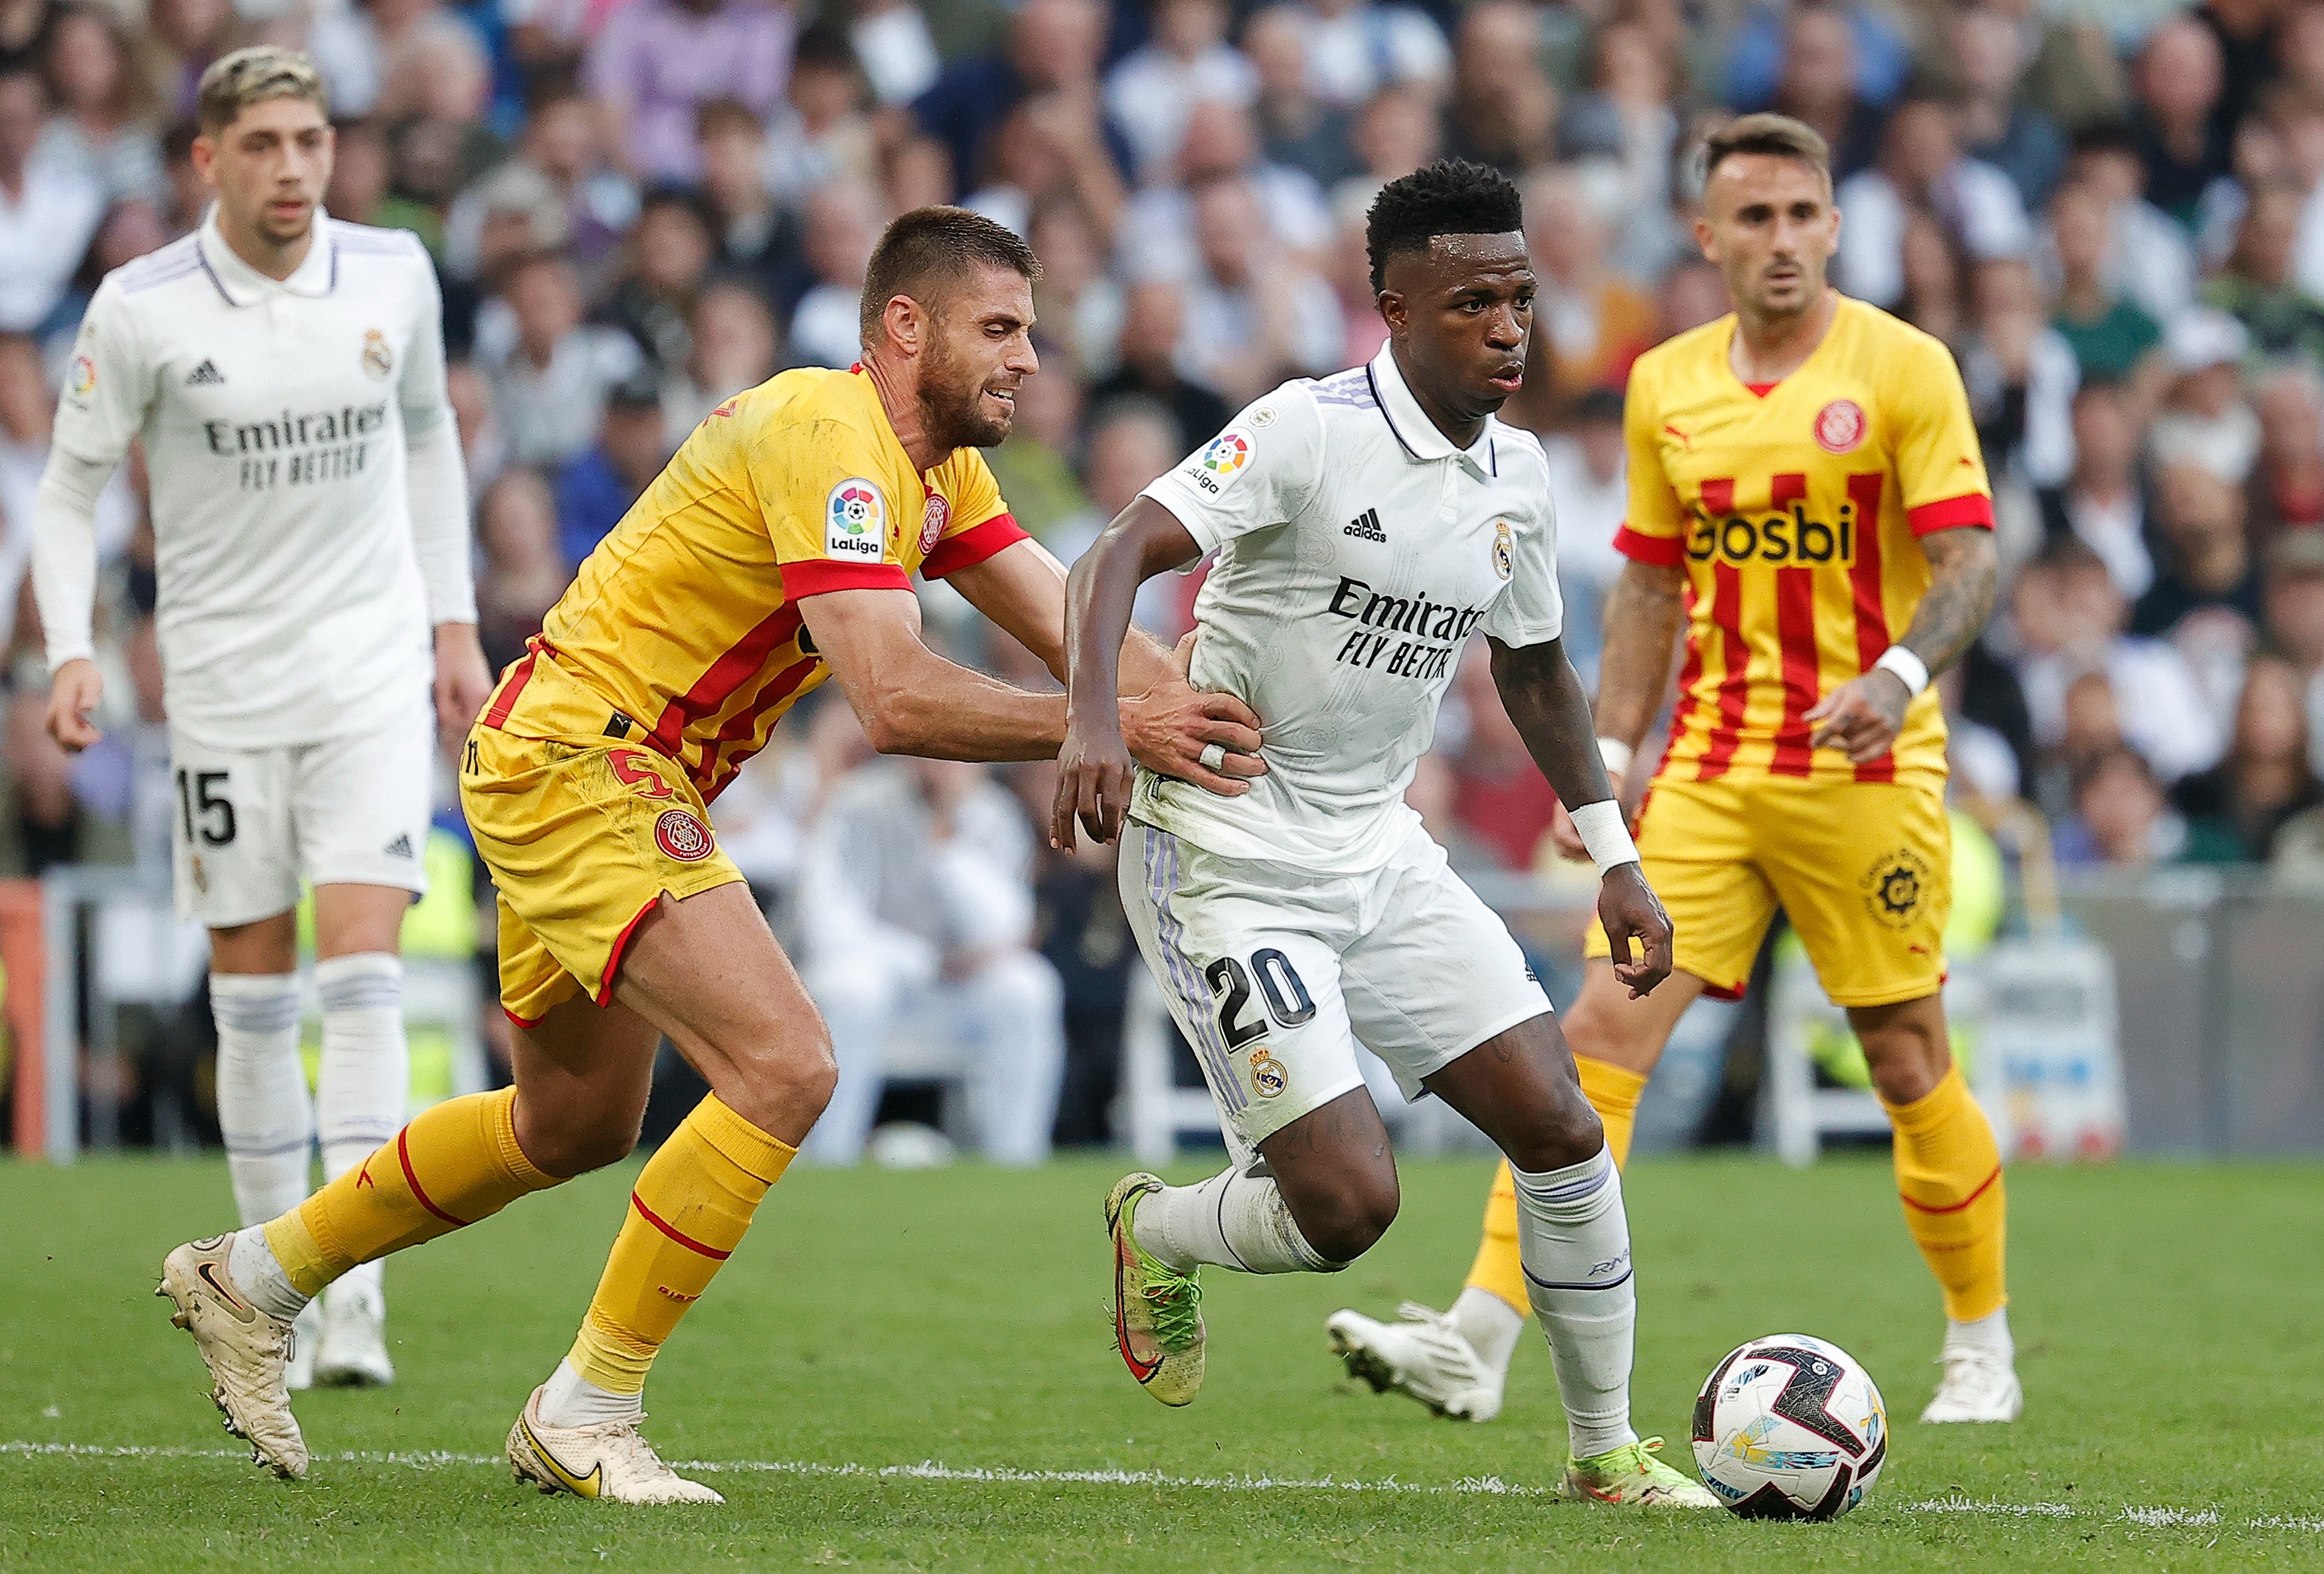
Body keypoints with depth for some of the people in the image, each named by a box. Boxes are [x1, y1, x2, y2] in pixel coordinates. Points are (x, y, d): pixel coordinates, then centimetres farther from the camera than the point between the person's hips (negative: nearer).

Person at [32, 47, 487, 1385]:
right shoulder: (142, 309, -9)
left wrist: (456, 622, 14)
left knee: (363, 962, -13)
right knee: (254, 990, 4)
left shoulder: (395, 275, -1)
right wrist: (73, 650, -12)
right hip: (225, 675, 0)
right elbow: (72, 483, 1)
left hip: (373, 670, 0)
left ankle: (356, 1292, -17)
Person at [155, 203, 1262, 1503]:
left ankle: (254, 1277, 38)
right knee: (786, 1068, -21)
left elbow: (1071, 626, 3)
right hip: (580, 761, -11)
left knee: (576, 1126, 24)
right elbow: (894, 700, -31)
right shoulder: (827, 436, -22)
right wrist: (1105, 728, -30)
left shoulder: (939, 466, 10)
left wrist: (1197, 706, -15)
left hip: (628, 784, 11)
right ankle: (584, 1416, -10)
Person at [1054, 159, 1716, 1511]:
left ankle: (1605, 1449, 14)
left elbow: (1534, 666, 21)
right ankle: (1158, 1233, 20)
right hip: (1227, 863, -7)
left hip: (1380, 854, 7)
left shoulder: (1518, 476, 5)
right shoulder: (1307, 432, -17)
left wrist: (1616, 857, 18)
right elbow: (1123, 554, -26)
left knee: (1561, 1127, -2)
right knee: (1348, 1204, -15)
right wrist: (1095, 718, -44)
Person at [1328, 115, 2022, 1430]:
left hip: (1866, 770, -4)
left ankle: (1983, 1350, 24)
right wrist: (1611, 753, 10)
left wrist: (1900, 675, -29)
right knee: (1607, 1026, -9)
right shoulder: (1667, 385, 9)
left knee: (1908, 1062, 3)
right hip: (1709, 769, 4)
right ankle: (1480, 1344, -16)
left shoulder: (1902, 368, -5)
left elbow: (1969, 559, -11)